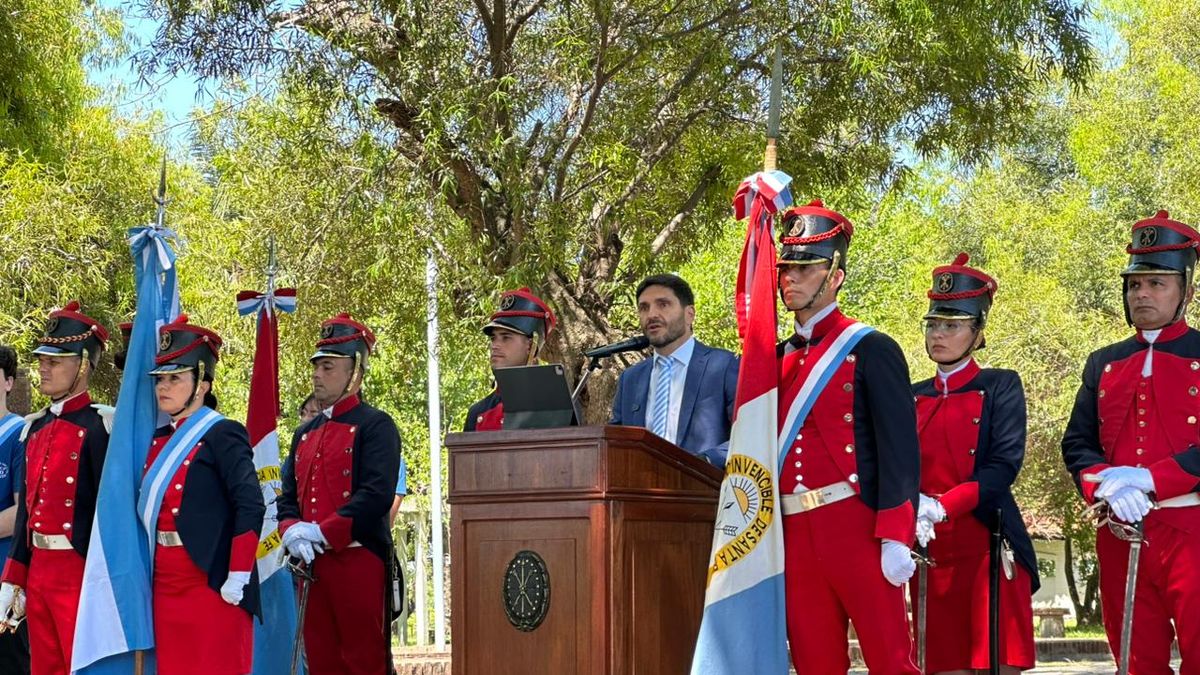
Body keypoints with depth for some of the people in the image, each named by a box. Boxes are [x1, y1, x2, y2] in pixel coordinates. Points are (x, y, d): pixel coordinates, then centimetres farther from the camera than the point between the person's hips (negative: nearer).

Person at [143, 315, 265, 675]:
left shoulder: (223, 435, -9)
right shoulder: (160, 440, 14)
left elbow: (251, 508, -16)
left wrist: (237, 578, -19)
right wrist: (156, 570, 13)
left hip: (211, 581, -7)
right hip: (166, 581, 7)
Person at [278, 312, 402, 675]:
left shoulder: (375, 425, -4)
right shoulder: (304, 434, 19)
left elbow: (378, 495, -16)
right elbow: (288, 496, 16)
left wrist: (322, 533, -17)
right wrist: (292, 532, -6)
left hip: (359, 562, -7)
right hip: (312, 565, 7)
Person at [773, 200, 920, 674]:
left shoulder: (870, 350, -2)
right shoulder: (779, 360, 16)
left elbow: (899, 447, -9)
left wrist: (895, 538, -16)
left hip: (857, 528, -6)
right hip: (795, 537, 6)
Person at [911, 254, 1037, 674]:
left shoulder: (1001, 387, 3)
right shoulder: (913, 398, 16)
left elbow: (1004, 466, -9)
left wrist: (941, 507, -20)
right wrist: (913, 512, -12)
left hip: (989, 546, -4)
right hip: (931, 551, 4)